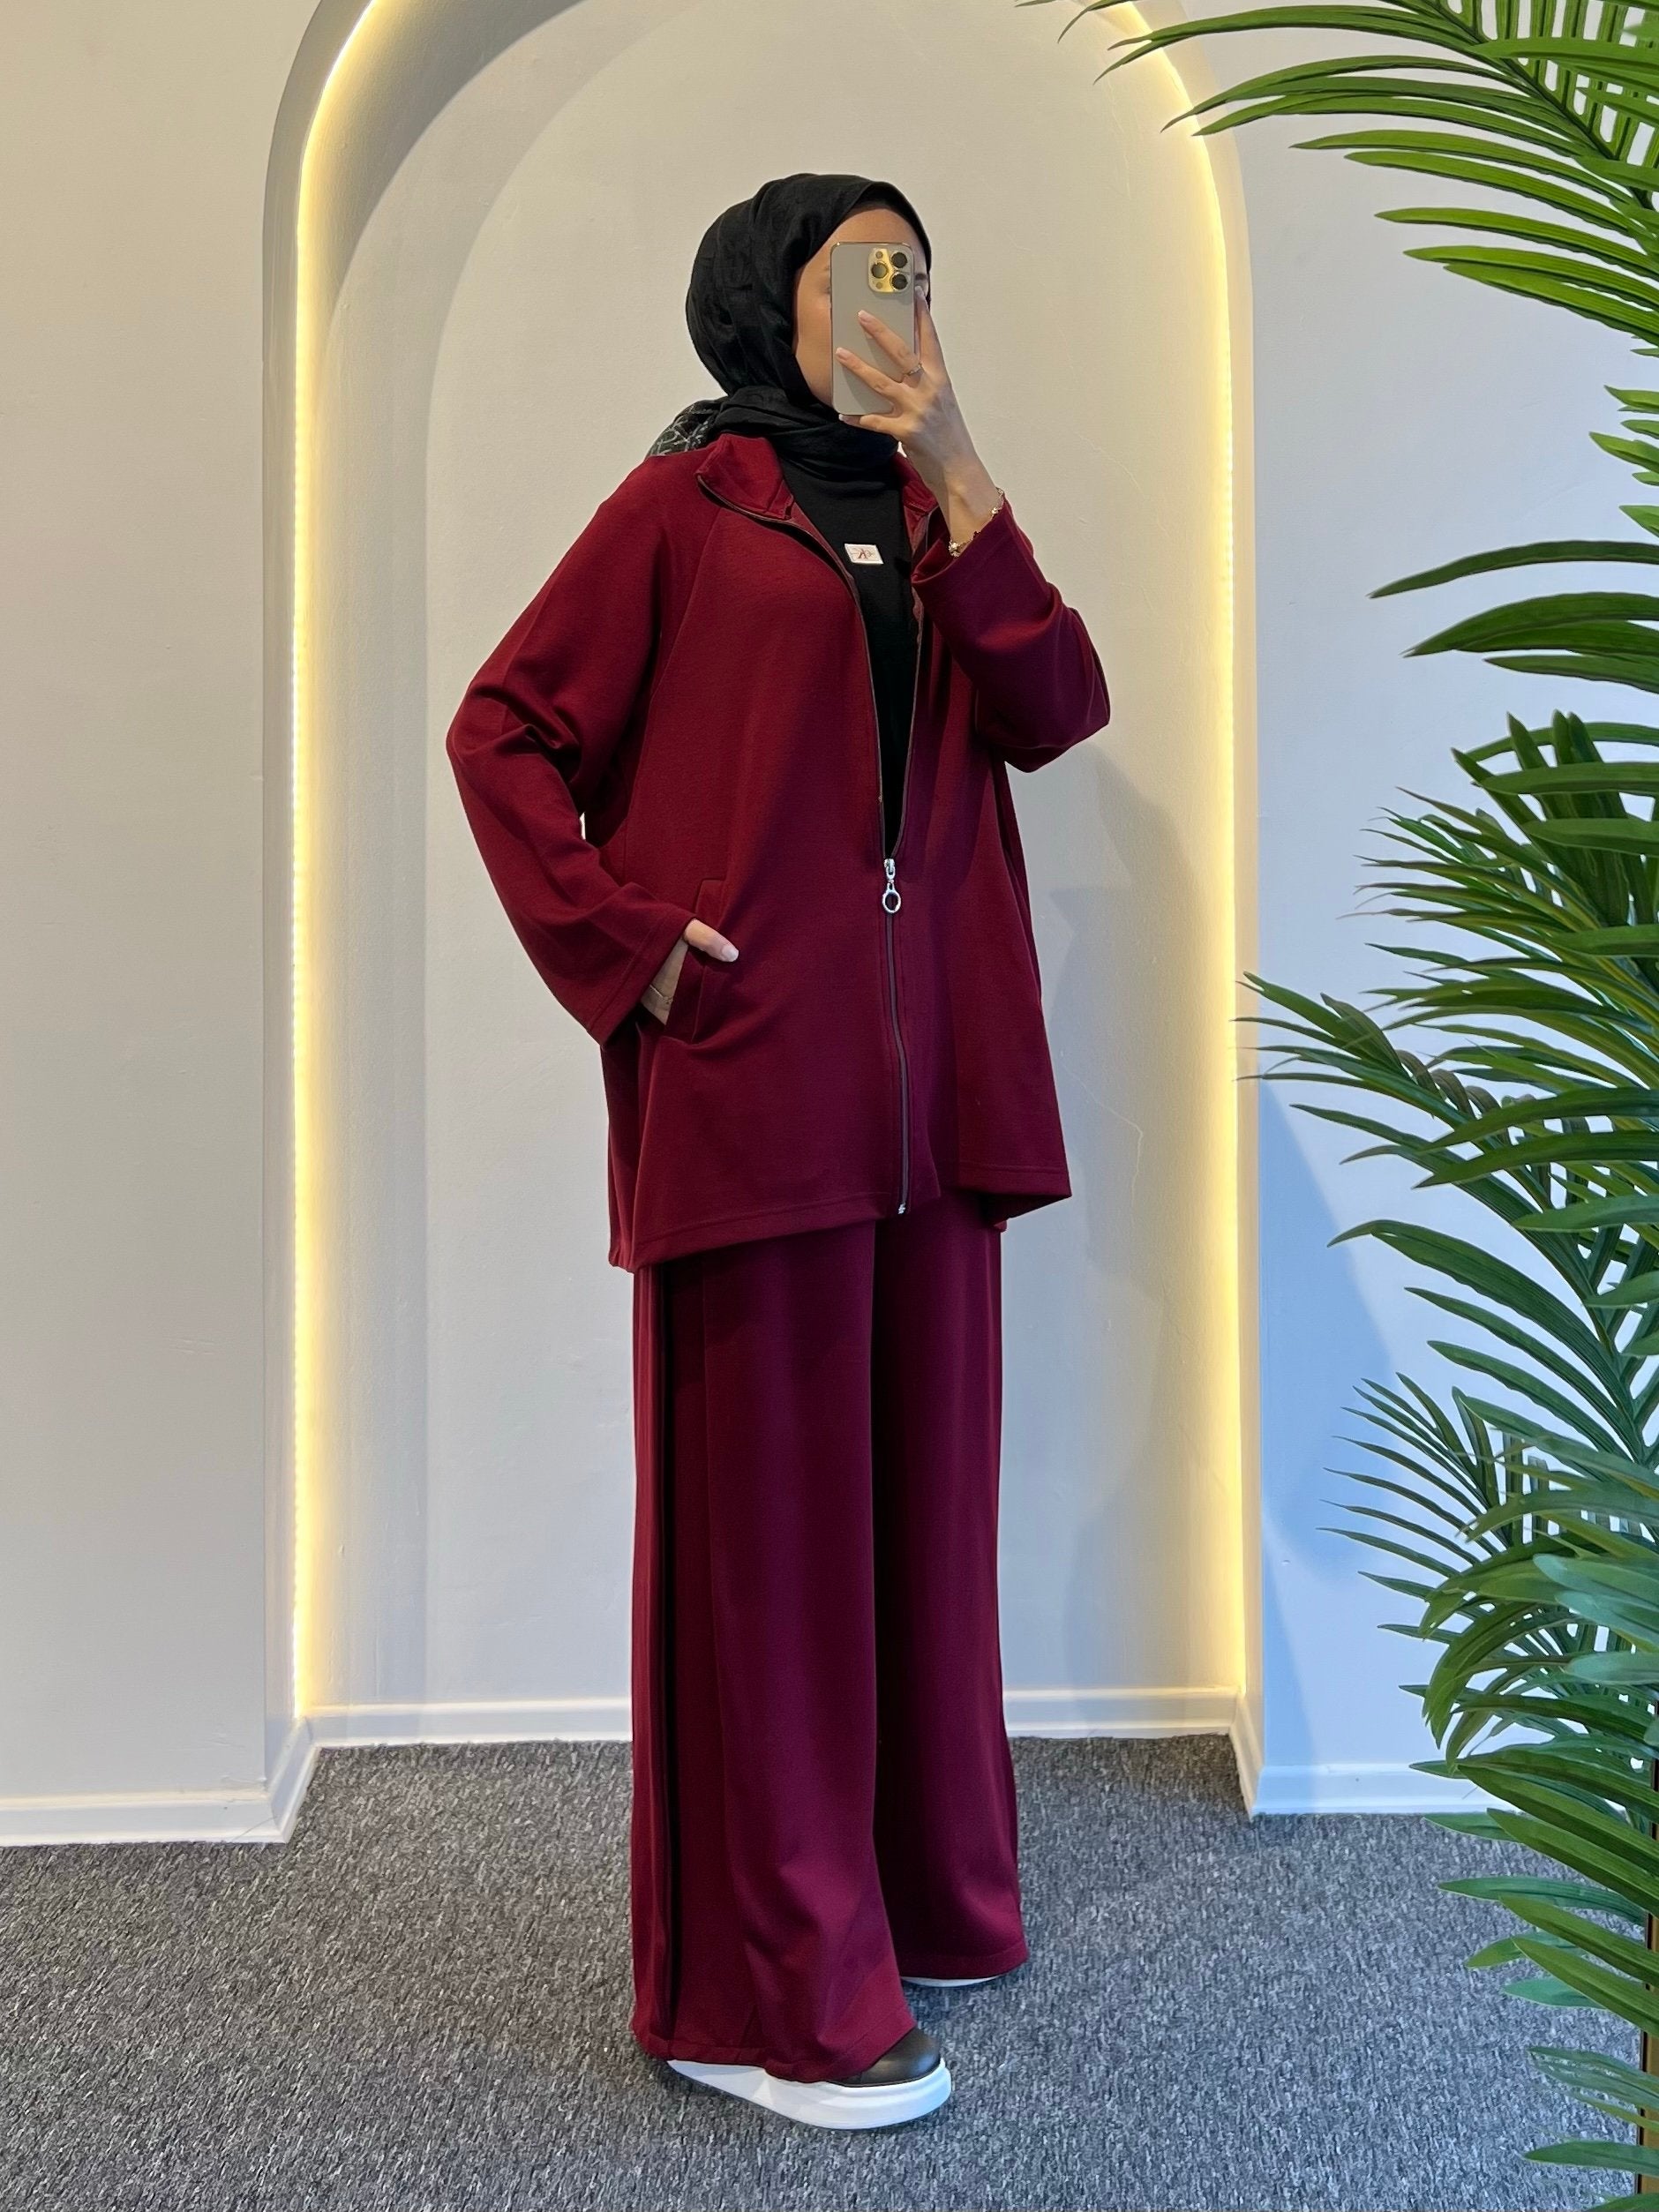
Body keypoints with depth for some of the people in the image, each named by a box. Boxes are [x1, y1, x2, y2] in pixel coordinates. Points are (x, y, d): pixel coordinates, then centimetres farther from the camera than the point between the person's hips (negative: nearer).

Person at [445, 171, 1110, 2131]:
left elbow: (1056, 715, 1)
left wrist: (956, 474, -5)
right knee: (763, 1510, -1)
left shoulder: (935, 519, 17)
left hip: (931, 1082, 6)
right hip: (751, 1074, -6)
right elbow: (502, 730, -1)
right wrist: (626, 947, -10)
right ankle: (768, 1989, 9)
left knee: (918, 1488, 12)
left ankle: (917, 1890, 29)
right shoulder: (686, 507, 2)